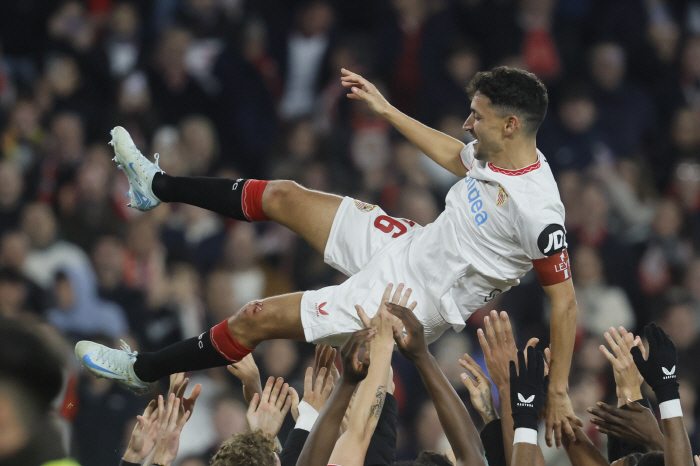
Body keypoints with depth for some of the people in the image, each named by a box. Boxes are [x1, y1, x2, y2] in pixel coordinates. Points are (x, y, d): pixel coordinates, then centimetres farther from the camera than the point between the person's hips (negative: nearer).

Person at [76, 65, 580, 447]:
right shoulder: (498, 154, -6)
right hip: (403, 244, 8)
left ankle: (143, 371, 20)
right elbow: (451, 154, 18)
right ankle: (158, 186, 38)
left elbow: (565, 300, -26)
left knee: (256, 318, -3)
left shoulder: (537, 211, -31)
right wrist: (386, 109, 22)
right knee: (281, 196, 14)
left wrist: (558, 393, -25)